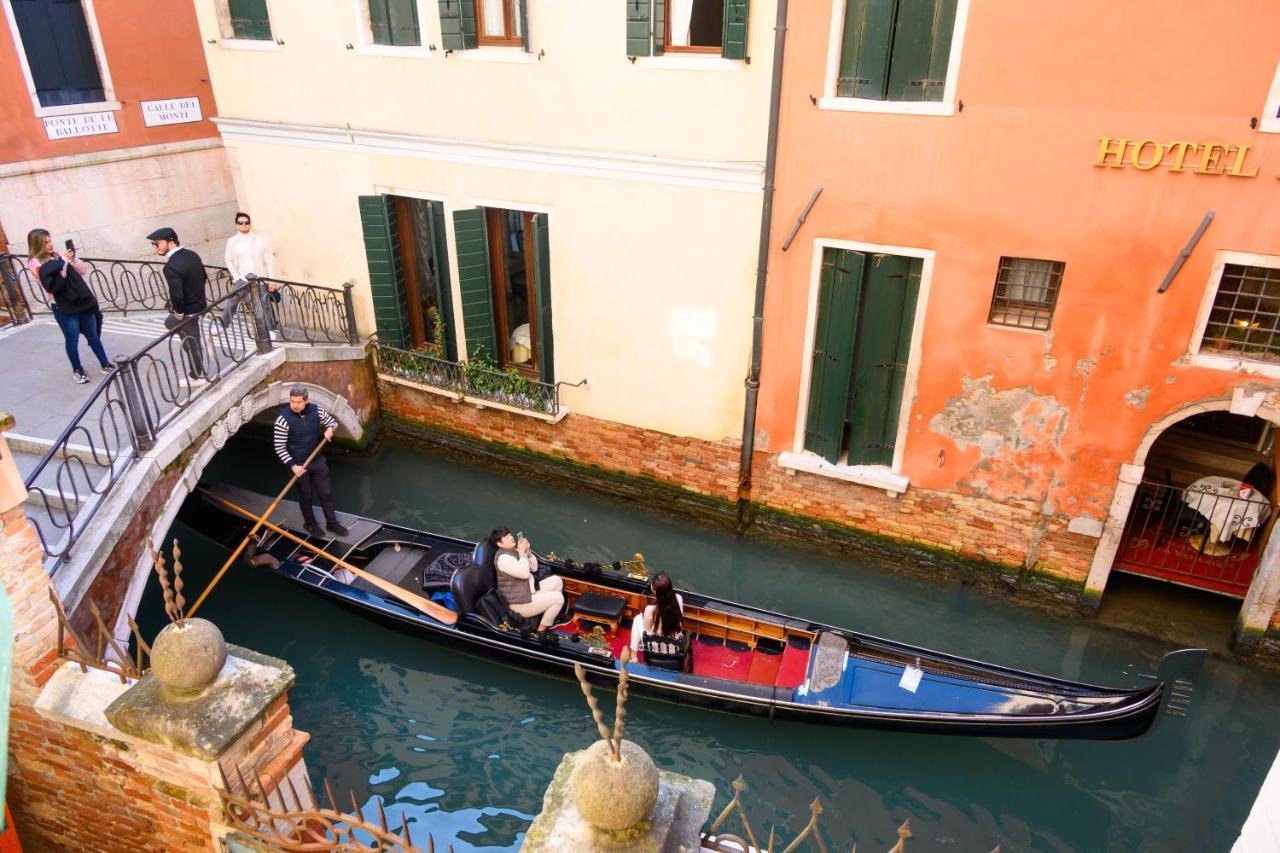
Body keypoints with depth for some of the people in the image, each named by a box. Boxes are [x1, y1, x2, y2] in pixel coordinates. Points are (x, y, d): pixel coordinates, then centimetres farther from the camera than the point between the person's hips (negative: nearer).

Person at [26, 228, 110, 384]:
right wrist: (64, 263, -18)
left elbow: (83, 270, 8)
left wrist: (73, 258, -9)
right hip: (64, 308, -5)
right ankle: (77, 370, 18)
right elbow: (53, 285, -19)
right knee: (72, 339, 3)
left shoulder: (57, 256, 11)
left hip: (81, 302, 5)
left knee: (93, 336, 9)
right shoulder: (35, 263, -6)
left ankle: (105, 364, 18)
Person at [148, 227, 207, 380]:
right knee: (169, 322, 29)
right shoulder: (192, 254, -2)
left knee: (190, 344, 9)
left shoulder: (171, 267, -28)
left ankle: (197, 375, 27)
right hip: (200, 303, 9)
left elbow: (177, 296, -32)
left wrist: (179, 314, -16)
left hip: (187, 311, -9)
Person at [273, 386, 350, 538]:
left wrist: (330, 429, -18)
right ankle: (310, 523, 37)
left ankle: (332, 523, 31)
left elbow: (333, 422, 6)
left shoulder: (316, 411, -12)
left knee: (325, 493, 14)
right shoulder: (283, 419, -21)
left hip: (318, 460, 3)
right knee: (306, 496, 14)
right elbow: (279, 448, -15)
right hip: (299, 464, -3)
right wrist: (292, 466, -22)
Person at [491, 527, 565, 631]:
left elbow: (534, 568, 9)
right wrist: (522, 552, -21)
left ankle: (551, 617, 16)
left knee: (556, 580, 7)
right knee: (558, 598, -12)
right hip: (519, 603, -9)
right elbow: (524, 573, -29)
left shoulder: (515, 551, 7)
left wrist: (528, 551, -6)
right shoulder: (503, 558, -21)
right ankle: (541, 631, -1)